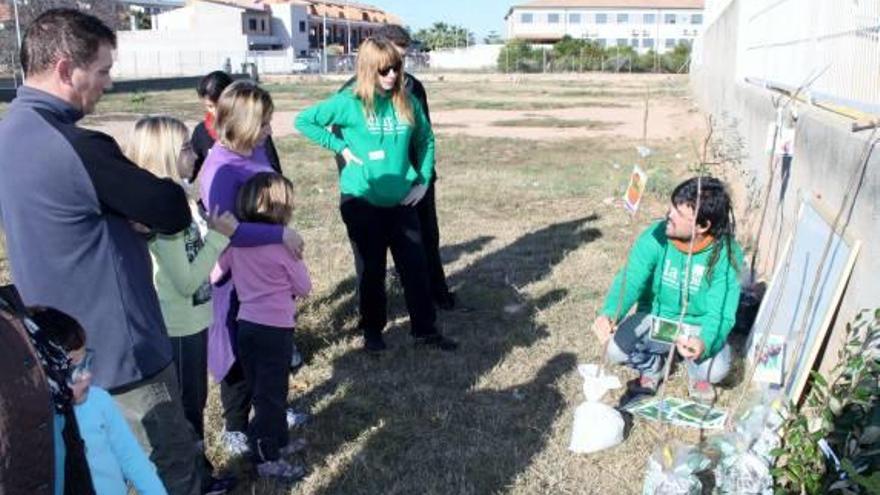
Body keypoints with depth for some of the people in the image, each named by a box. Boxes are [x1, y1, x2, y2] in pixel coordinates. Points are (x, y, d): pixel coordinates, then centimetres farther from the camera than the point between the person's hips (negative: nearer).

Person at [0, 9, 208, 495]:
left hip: (64, 346, 10)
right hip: (115, 346, -10)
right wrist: (142, 210, 0)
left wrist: (129, 215, -7)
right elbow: (174, 212, -19)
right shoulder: (74, 148, -28)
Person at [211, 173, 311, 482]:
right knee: (271, 394, 4)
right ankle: (267, 459, 13)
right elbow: (304, 288, -4)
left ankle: (278, 442, 35)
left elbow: (210, 274, 1)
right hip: (274, 329, -6)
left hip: (246, 325, 6)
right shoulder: (283, 245, -14)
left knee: (261, 391, 19)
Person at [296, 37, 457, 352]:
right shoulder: (350, 102, -9)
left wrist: (424, 180, 6)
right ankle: (372, 330, 28)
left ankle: (425, 330, 20)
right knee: (373, 268, 9)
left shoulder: (407, 102, 1)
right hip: (362, 200, -3)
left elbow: (426, 140, 14)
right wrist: (341, 147, -9)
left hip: (401, 201, 3)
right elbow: (304, 120, -4)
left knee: (416, 266, 6)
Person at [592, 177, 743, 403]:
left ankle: (698, 375, 13)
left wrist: (704, 342, -51)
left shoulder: (726, 254, -25)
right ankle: (652, 367, 13)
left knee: (716, 369, -29)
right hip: (654, 318, 1)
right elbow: (630, 280, -27)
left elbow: (720, 314, -27)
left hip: (698, 326, -1)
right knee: (616, 349, -25)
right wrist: (609, 314, -49)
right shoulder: (656, 237, -21)